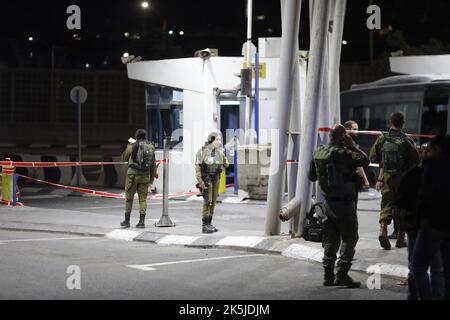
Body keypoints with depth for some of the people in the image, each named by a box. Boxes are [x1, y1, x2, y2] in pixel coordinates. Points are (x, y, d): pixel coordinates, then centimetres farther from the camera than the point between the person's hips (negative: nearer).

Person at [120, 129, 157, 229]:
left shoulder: (133, 146, -5)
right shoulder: (151, 148, 8)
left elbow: (124, 157, 9)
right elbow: (153, 166, 12)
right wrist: (151, 181, 19)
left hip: (133, 174, -3)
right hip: (145, 176, 3)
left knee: (129, 198, 8)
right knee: (143, 199, 5)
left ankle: (127, 221, 13)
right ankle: (142, 221, -5)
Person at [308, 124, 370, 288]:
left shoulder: (318, 153, 5)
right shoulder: (341, 153, -19)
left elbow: (311, 176, 14)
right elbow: (364, 160, -20)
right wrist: (352, 145, -9)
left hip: (328, 201, 7)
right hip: (344, 202, -7)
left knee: (331, 238, 15)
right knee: (349, 238, 2)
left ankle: (328, 275, 16)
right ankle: (342, 274, -4)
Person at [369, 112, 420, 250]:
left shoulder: (382, 138, -3)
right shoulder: (407, 140, -10)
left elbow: (373, 158, 3)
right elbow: (416, 161, -7)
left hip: (385, 176, 2)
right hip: (403, 177, -2)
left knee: (387, 204, 8)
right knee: (402, 207, 10)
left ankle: (383, 230, -16)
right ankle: (400, 239, 16)